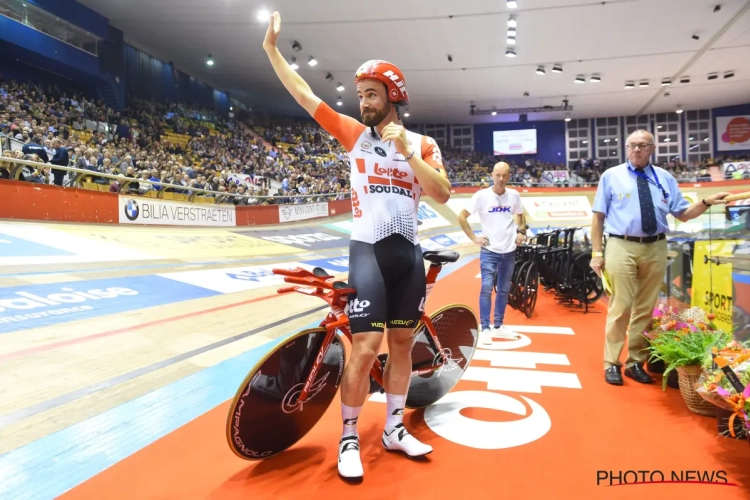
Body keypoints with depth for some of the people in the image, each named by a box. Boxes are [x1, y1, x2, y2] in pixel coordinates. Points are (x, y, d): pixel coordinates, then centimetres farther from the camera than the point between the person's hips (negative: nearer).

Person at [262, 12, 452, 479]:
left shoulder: (423, 144, 6)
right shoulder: (354, 133, 4)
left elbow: (443, 194, -7)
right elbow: (304, 94, 4)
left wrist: (406, 151, -15)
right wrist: (272, 47, 4)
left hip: (410, 253, 3)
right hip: (368, 251, -3)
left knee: (403, 342, 11)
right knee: (365, 349, -8)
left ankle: (394, 428, 28)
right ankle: (349, 438, 12)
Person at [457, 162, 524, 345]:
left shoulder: (514, 195, 2)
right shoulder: (481, 195, -9)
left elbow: (520, 215, 20)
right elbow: (462, 217, -4)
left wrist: (521, 232, 3)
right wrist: (474, 237, -8)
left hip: (509, 250, 4)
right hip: (489, 250, -4)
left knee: (504, 290, 11)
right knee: (487, 288, -10)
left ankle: (498, 326, 23)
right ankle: (485, 329, -2)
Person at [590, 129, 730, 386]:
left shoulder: (665, 178, 12)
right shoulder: (611, 176, 4)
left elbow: (683, 214, 12)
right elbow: (598, 217, 1)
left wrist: (706, 202, -8)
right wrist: (597, 253, -5)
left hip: (655, 248, 4)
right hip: (622, 247, -3)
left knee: (646, 308, 9)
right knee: (620, 308, -3)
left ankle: (636, 362, 22)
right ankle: (612, 363, 9)